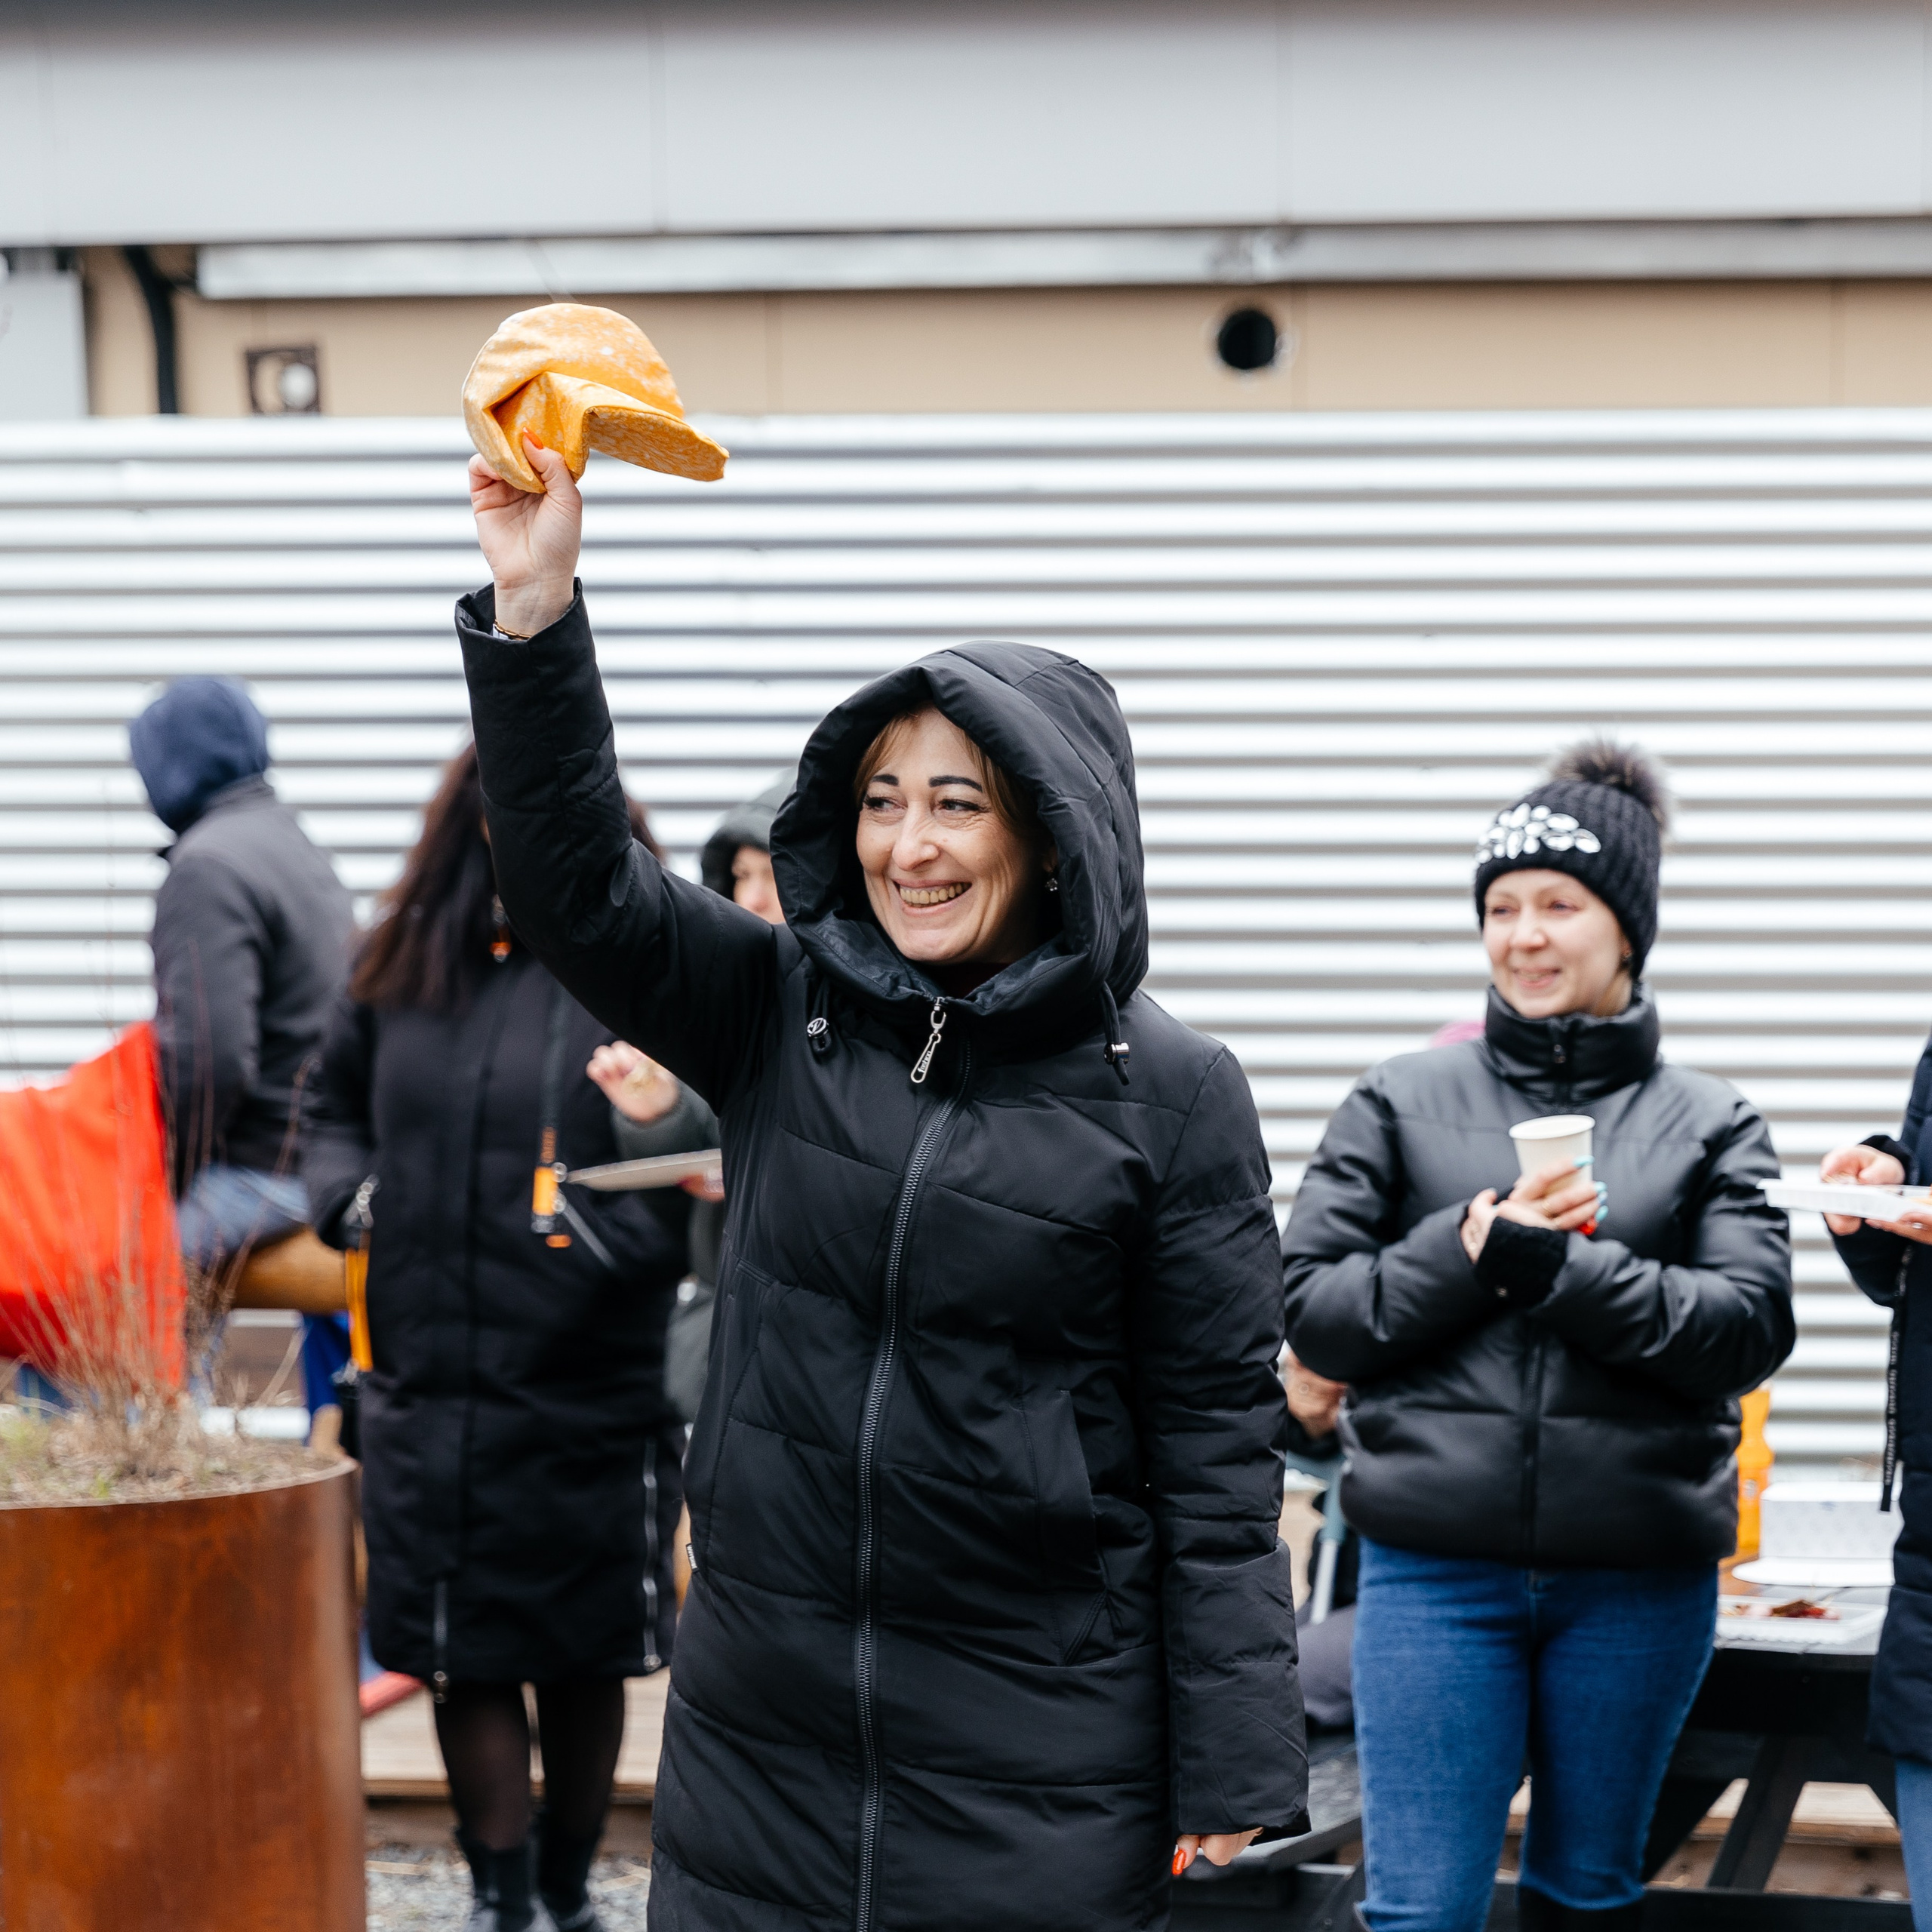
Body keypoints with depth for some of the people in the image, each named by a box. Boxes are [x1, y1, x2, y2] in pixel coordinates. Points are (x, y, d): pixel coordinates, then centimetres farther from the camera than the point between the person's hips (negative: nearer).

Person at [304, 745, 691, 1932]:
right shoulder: (402, 970, 6)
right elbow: (338, 1107, 22)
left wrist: (614, 1233, -28)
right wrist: (348, 1191, 3)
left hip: (590, 1391, -3)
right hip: (429, 1382, 3)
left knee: (585, 1657, 12)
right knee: (463, 1657, 6)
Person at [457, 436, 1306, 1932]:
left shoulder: (1170, 1095, -5)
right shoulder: (780, 1011, 5)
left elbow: (1221, 1450, -5)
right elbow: (578, 879, -3)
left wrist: (1236, 1790, -8)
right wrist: (533, 607, -16)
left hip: (1042, 1741, -3)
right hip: (760, 1723, 3)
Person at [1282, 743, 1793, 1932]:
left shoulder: (1711, 1125, 6)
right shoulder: (1402, 1105, 6)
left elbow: (1751, 1329, -7)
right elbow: (1315, 1312, 1)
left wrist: (1553, 1263, -17)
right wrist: (1467, 1252, -14)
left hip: (1640, 1577, 1)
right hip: (1436, 1570, -1)